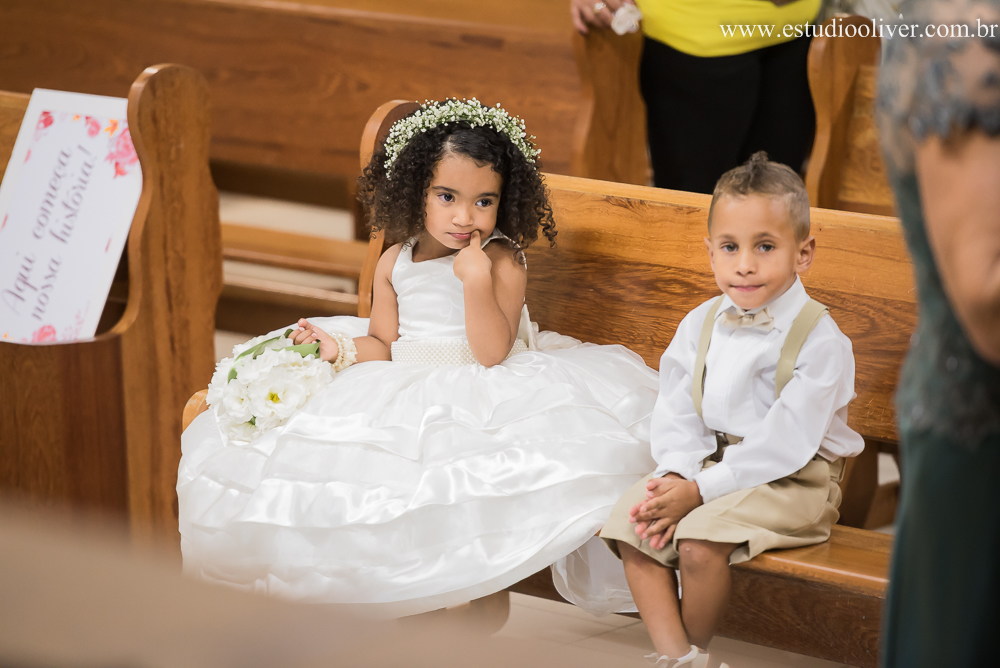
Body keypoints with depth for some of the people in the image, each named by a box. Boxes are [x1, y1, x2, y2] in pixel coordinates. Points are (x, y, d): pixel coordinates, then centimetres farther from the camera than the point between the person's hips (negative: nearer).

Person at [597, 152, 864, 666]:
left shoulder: (819, 340, -15)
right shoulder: (700, 325, 6)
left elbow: (784, 442, -20)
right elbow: (676, 411, 5)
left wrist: (701, 490, -22)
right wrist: (677, 472, -16)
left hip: (792, 482, -7)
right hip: (708, 464, 7)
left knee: (701, 539, -28)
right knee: (628, 521, -12)